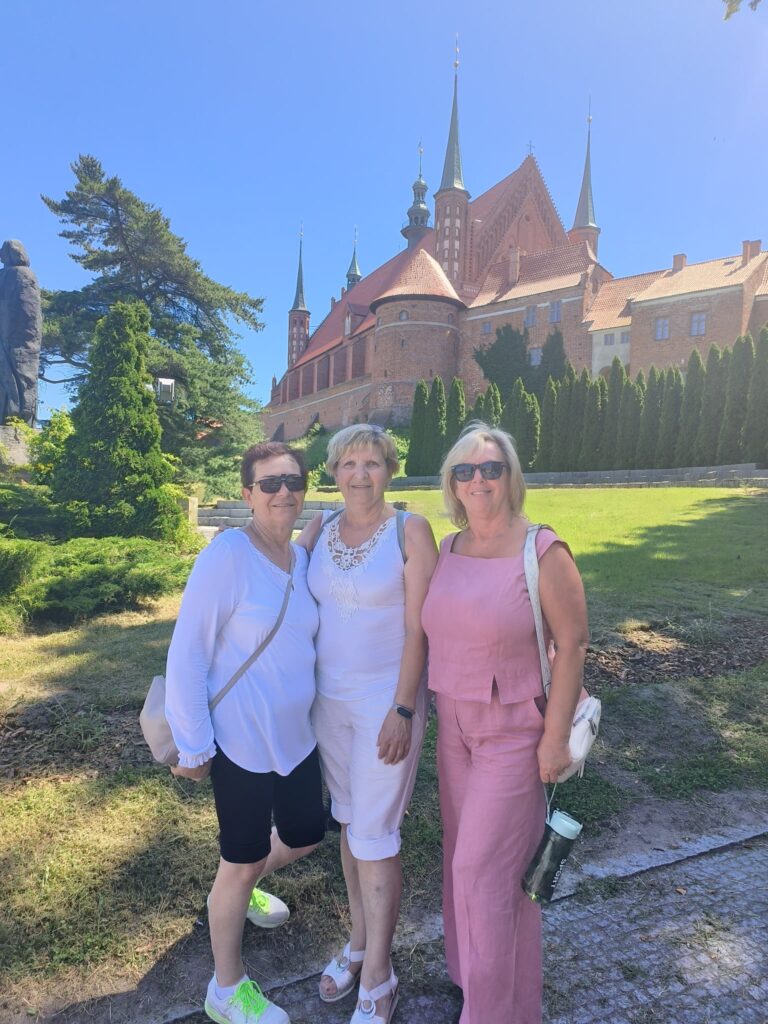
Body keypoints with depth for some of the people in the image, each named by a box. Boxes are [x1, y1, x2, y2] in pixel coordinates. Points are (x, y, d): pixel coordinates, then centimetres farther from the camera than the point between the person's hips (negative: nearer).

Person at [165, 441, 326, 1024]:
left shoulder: (303, 558, 1)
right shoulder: (226, 557, -20)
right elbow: (187, 655, -17)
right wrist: (193, 746, -13)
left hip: (297, 734, 7)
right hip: (242, 740, -7)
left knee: (306, 835, 21)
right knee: (243, 861, 10)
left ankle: (238, 891, 53)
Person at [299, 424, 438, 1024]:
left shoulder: (410, 530, -12)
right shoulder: (319, 531, 2)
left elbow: (418, 628, -14)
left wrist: (402, 710, -16)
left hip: (387, 700, -5)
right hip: (329, 699, 5)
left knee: (374, 834, 3)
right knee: (348, 822, 18)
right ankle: (360, 941, 40)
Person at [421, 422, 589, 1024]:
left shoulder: (542, 552, -17)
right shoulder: (448, 551, 2)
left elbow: (572, 644, -15)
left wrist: (556, 737, -16)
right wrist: (441, 713, 11)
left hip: (515, 732, -6)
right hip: (455, 726, 6)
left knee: (484, 867, 2)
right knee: (465, 856, 19)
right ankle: (469, 969, 43)